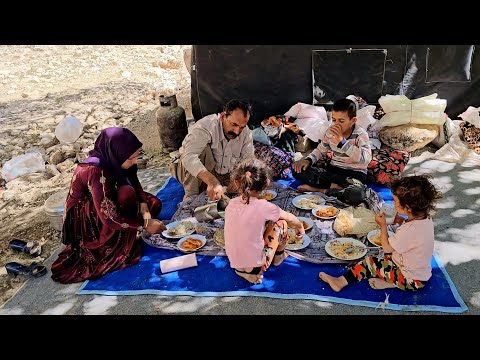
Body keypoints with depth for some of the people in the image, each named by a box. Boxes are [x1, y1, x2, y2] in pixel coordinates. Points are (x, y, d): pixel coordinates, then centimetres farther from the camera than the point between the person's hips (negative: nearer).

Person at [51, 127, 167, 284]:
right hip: (83, 222, -8)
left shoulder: (112, 159, -13)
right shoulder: (95, 171, -34)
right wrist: (144, 224, -29)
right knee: (126, 195, -32)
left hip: (104, 206, 8)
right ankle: (124, 244, -13)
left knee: (154, 203, -3)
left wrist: (144, 207, -20)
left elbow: (136, 185, -2)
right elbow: (109, 218, -35)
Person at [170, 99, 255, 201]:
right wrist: (212, 181, -60)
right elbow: (189, 157, -46)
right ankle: (191, 196, -27)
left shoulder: (246, 133, -10)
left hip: (224, 176, 6)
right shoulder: (205, 127, -30)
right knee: (203, 149, -34)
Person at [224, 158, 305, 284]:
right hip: (255, 264, -5)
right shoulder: (264, 207, -19)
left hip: (234, 263, 5)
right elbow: (290, 218, 0)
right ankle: (279, 256, 32)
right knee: (281, 223, 8)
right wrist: (300, 227, 23)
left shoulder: (231, 204, -6)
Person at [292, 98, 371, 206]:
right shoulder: (330, 131, 0)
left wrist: (342, 142, -38)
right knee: (298, 170, -14)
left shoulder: (360, 135, -15)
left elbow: (366, 159, -32)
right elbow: (320, 149, 15)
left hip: (354, 174, -5)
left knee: (356, 196, -40)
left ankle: (320, 190, -17)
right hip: (333, 169, 5)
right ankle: (335, 187, -16)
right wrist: (308, 160, -7)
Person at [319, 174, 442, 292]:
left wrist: (383, 225, -8)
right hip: (421, 273, 9)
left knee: (370, 263, -10)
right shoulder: (426, 218, -5)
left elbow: (387, 248, -19)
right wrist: (400, 220, 1)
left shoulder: (410, 230, -32)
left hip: (412, 280, -9)